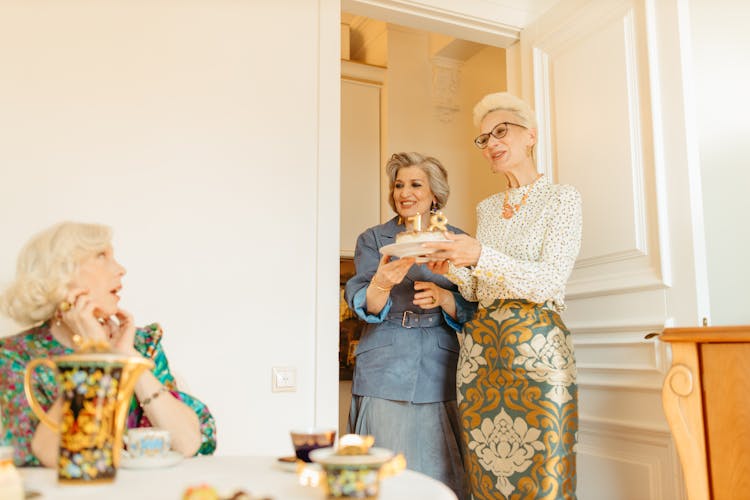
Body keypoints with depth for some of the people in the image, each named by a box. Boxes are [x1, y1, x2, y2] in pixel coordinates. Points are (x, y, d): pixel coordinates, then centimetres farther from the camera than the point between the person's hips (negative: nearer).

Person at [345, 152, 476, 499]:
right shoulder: (373, 240, 7)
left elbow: (471, 311, 5)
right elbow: (365, 306, -5)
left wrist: (444, 298, -15)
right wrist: (382, 284, -26)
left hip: (440, 376, 1)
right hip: (385, 377, -1)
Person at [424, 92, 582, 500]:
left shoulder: (561, 197, 0)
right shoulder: (486, 208, 17)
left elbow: (551, 281, -12)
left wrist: (481, 256, -23)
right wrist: (452, 268, -3)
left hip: (537, 344, -5)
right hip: (480, 343, 6)